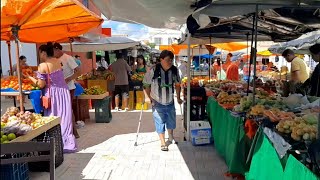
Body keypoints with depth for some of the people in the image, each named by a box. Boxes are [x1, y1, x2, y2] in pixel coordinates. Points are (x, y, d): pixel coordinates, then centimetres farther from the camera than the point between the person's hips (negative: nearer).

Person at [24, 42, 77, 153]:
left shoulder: (42, 66, -13)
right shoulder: (57, 62, 4)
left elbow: (41, 85, -12)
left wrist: (29, 77, 2)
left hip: (52, 94, -5)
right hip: (63, 92, 6)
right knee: (64, 118, 11)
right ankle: (67, 143, 18)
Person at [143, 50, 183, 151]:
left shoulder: (174, 70, -8)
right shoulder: (154, 70, -19)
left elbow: (177, 84, 7)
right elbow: (146, 84, -8)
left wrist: (178, 98, 8)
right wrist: (150, 98, -7)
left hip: (170, 102, 4)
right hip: (158, 103, -4)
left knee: (171, 121, 18)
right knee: (160, 123, 3)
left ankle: (171, 138, 44)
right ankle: (163, 143, 20)